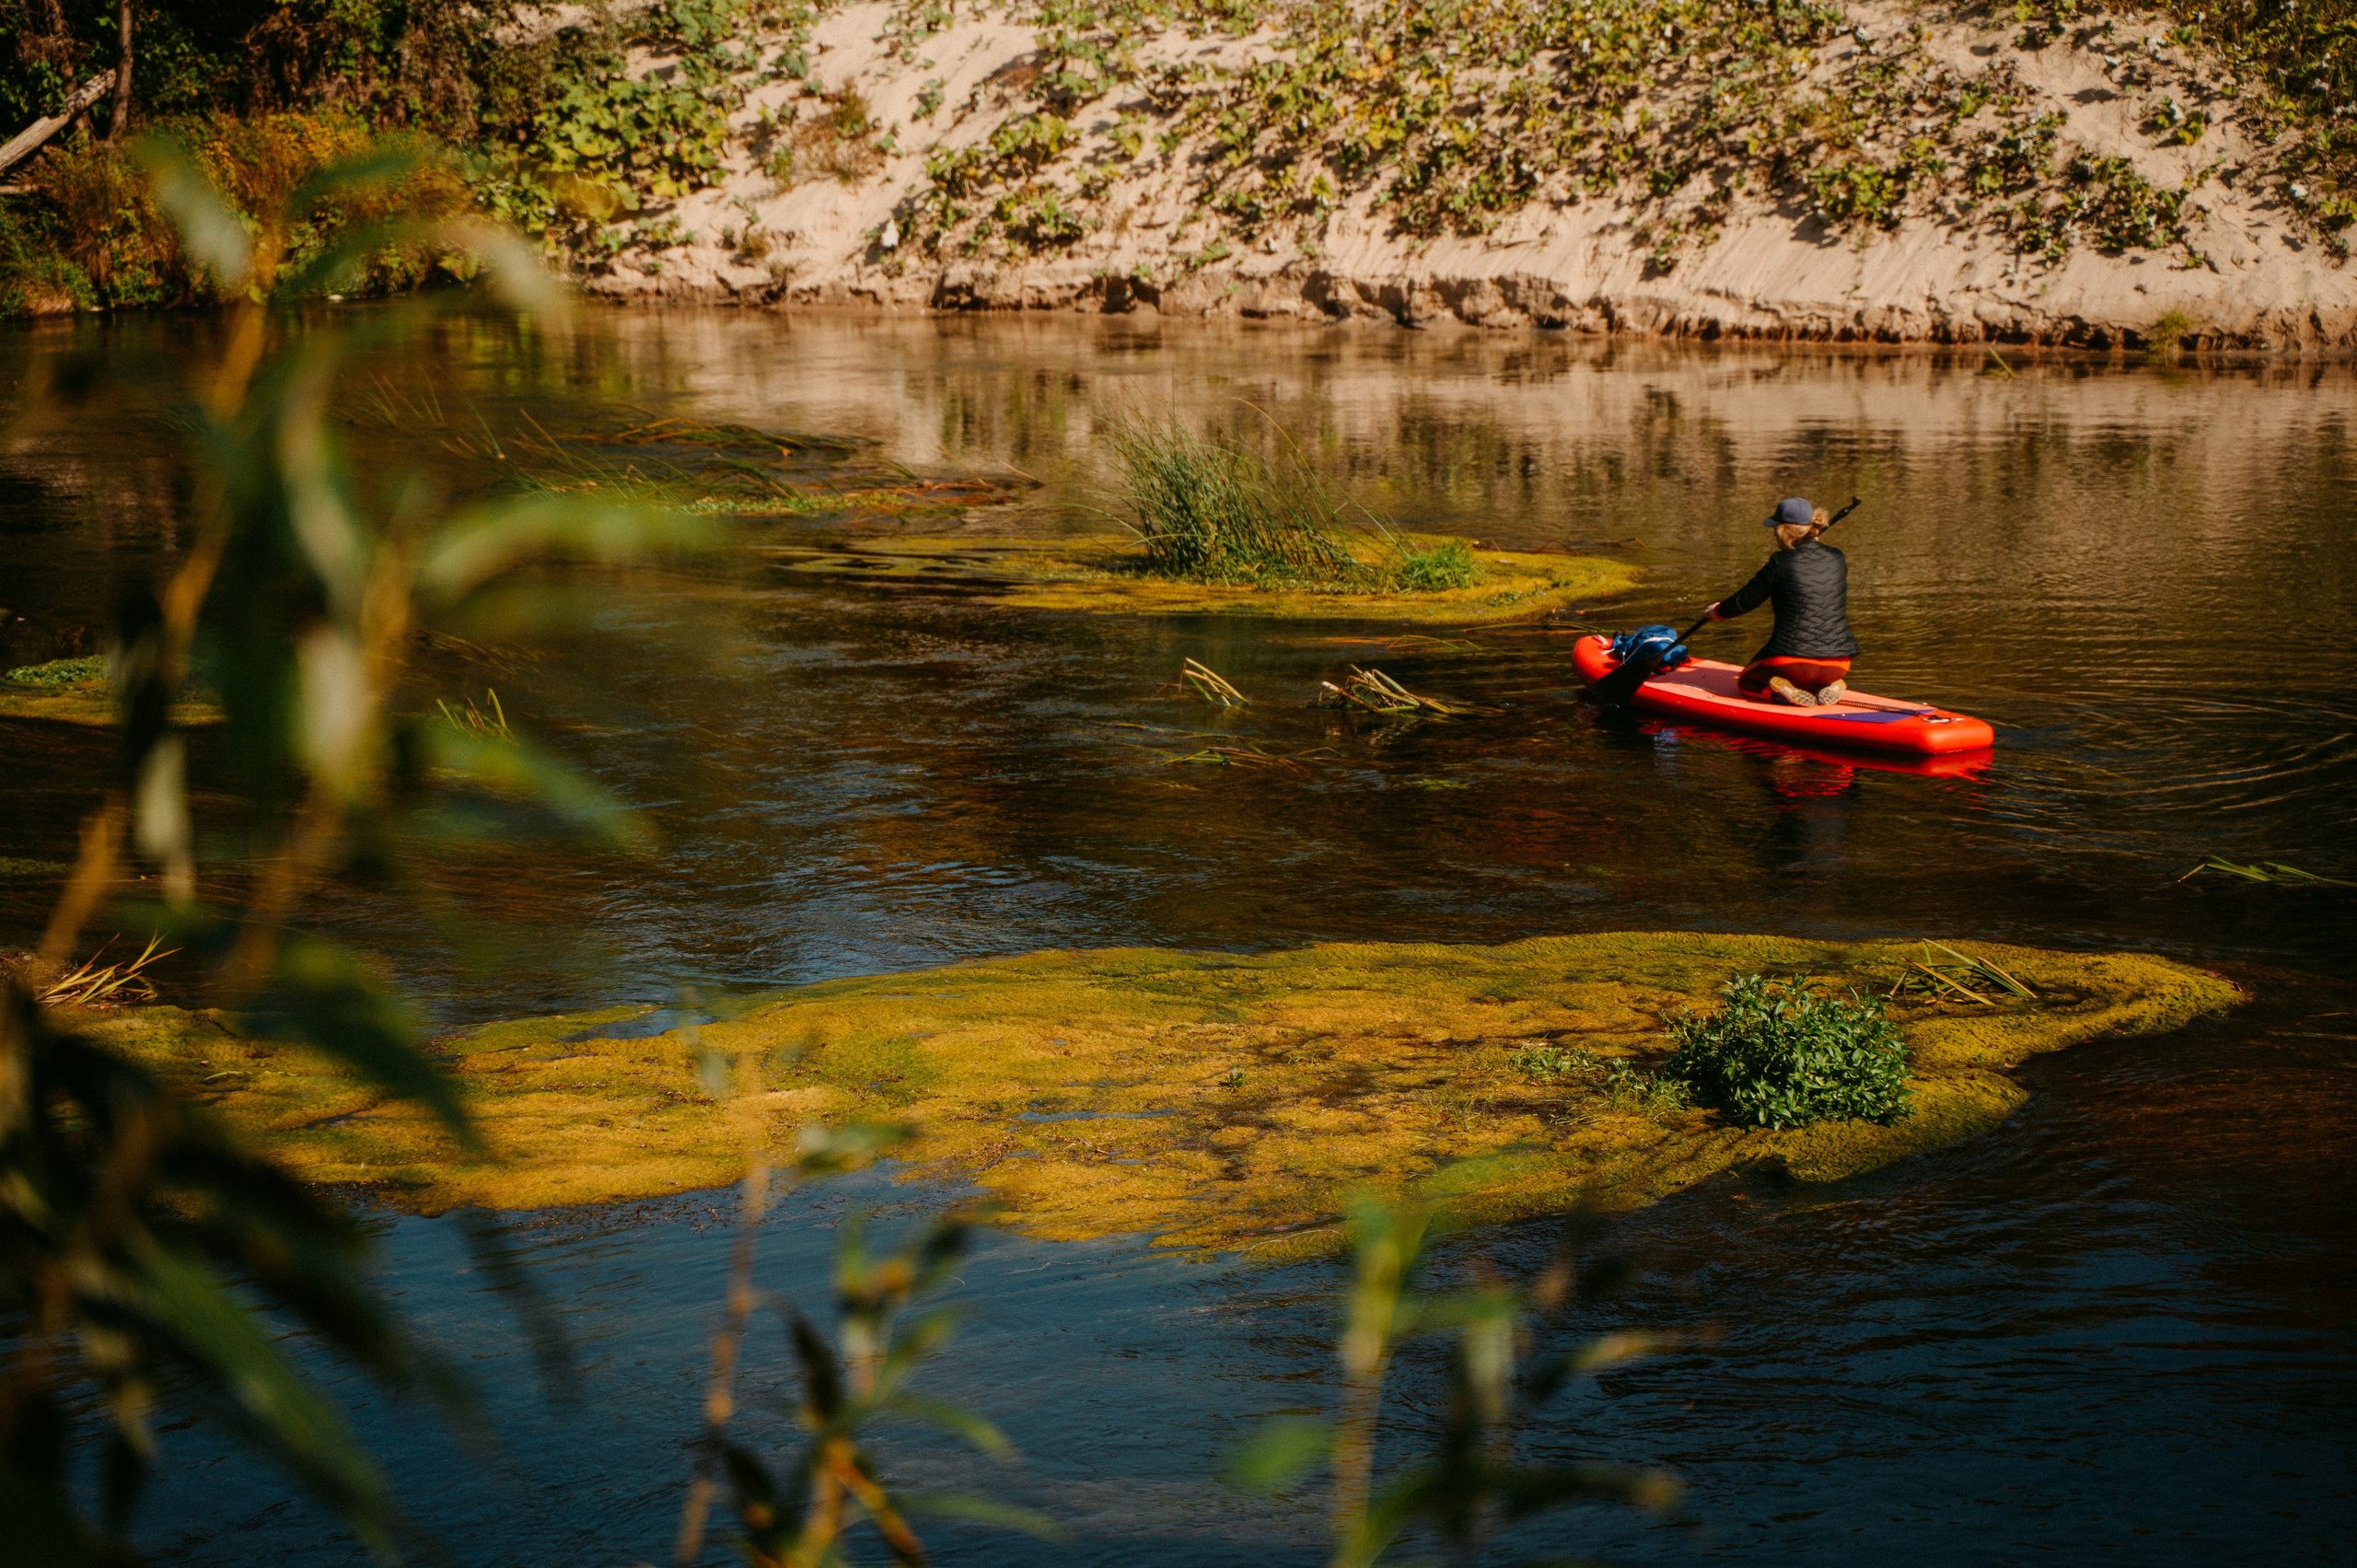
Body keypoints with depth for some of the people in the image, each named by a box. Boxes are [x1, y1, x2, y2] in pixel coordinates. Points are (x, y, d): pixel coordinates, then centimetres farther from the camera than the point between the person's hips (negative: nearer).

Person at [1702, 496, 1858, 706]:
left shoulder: (1781, 563, -10)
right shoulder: (1836, 559, 6)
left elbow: (1744, 601, 1)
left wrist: (1717, 611, 21)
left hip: (1792, 660, -5)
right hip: (1837, 663, 5)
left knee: (1746, 682, 24)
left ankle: (1783, 691, -7)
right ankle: (1832, 686, 5)